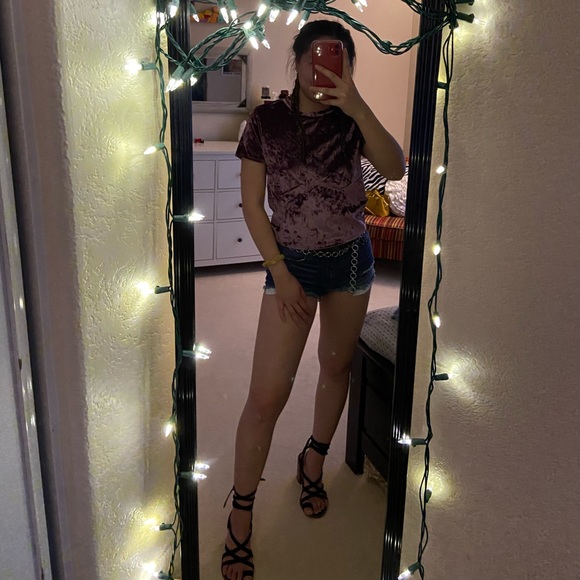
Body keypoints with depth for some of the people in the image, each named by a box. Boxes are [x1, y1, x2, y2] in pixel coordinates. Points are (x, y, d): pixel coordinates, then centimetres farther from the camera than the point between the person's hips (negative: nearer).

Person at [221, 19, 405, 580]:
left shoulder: (351, 119, 1)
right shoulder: (267, 119, -4)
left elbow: (395, 167, -17)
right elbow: (252, 204, -5)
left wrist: (356, 105, -27)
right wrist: (280, 273, -11)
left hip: (351, 259, 3)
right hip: (293, 263, -3)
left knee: (336, 365, 15)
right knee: (267, 394, -9)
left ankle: (313, 461, 39)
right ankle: (240, 514, 9)